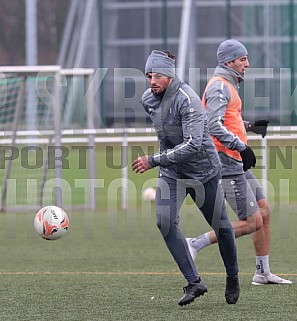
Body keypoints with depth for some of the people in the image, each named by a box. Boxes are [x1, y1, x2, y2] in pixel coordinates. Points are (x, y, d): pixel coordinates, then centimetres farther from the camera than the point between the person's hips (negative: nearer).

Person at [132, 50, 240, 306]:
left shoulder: (187, 100, -26)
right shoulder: (148, 99, -3)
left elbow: (193, 144, -34)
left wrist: (154, 161, -36)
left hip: (203, 170, -6)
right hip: (171, 172, 6)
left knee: (220, 226, 8)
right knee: (165, 222, -15)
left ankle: (232, 276, 34)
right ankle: (194, 282, -12)